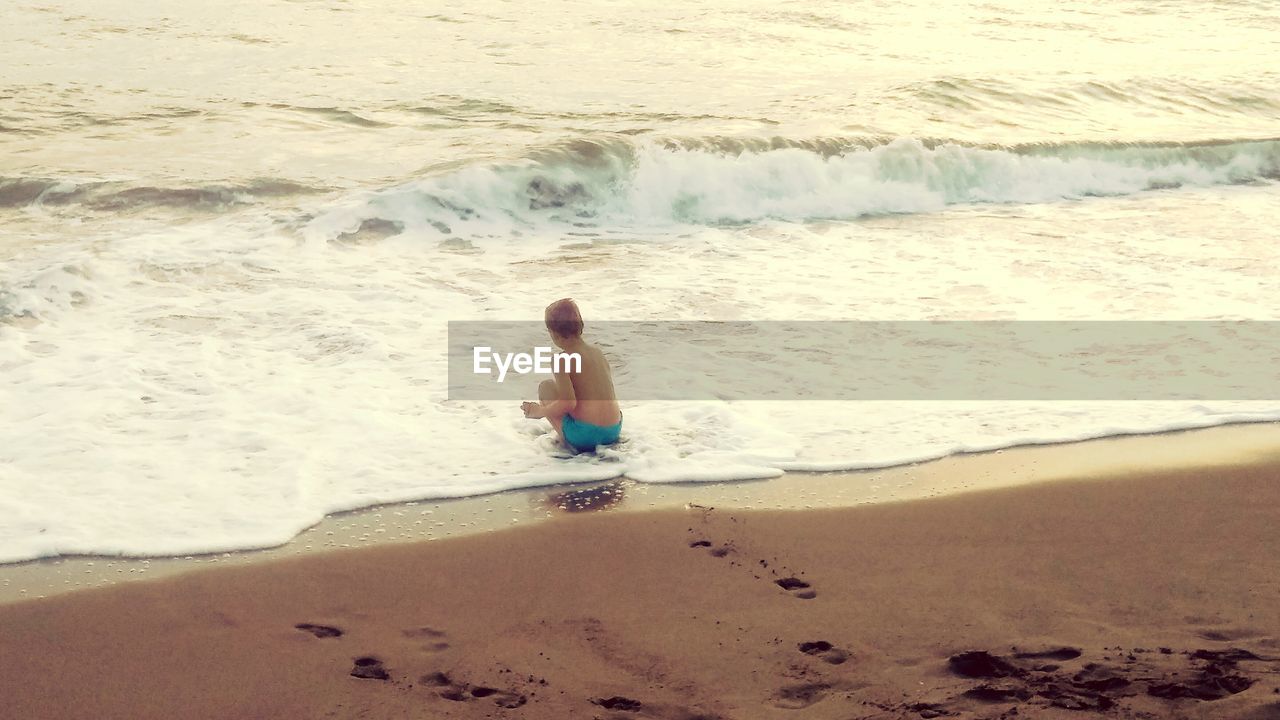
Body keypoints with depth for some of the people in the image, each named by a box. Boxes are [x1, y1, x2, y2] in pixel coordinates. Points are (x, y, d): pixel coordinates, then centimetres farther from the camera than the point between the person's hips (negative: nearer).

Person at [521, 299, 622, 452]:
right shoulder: (596, 351, 12)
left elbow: (568, 403, -17)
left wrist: (539, 412, 0)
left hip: (584, 437, -7)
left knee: (545, 387, 11)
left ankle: (566, 442, 3)